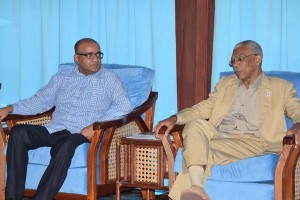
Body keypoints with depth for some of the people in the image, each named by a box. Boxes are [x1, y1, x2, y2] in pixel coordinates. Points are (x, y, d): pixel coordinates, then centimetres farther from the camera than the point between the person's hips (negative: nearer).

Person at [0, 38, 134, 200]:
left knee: (65, 145, -39)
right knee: (18, 132, -23)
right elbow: (40, 101, 23)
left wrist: (96, 125, -17)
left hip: (81, 133, -4)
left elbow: (125, 105, -5)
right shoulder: (61, 78, 22)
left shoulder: (109, 79, 9)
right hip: (54, 130, 4)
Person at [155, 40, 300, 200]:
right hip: (218, 135, 4)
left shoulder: (281, 88, 14)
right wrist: (174, 119, 1)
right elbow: (203, 108, 20)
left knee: (207, 149, -32)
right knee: (195, 124, -31)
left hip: (251, 142, -4)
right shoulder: (225, 84, 26)